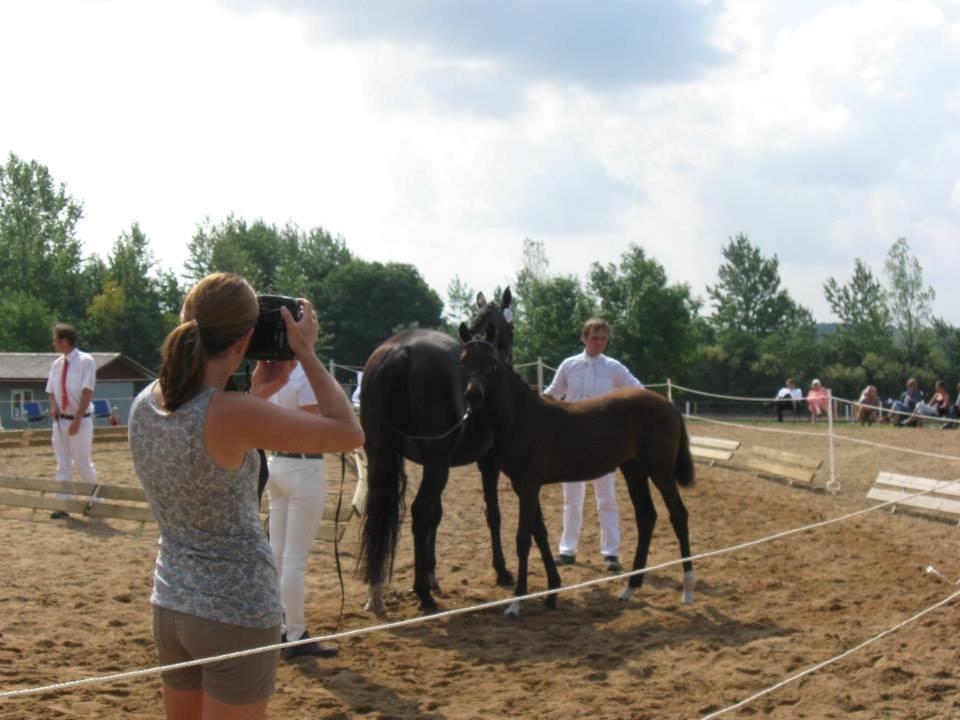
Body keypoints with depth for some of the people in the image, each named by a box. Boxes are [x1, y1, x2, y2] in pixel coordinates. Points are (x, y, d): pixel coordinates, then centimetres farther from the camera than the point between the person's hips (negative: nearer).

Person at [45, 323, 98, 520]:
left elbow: (87, 392, -15)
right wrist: (53, 406, -7)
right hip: (60, 420, 6)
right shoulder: (56, 364, 8)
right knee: (62, 465, 6)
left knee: (83, 464, -1)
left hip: (80, 421, -6)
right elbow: (51, 391, 16)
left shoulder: (85, 361, -11)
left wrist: (77, 420, -19)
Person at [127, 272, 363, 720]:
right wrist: (306, 353, -6)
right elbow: (349, 434, -14)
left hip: (170, 604, 7)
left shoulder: (144, 406, -2)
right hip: (238, 613, -7)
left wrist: (257, 393, 13)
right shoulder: (230, 414, -23)